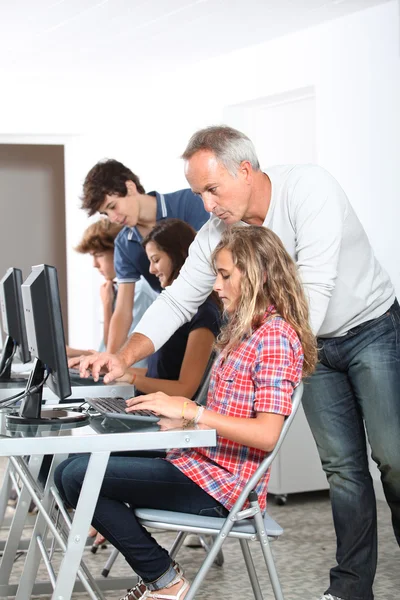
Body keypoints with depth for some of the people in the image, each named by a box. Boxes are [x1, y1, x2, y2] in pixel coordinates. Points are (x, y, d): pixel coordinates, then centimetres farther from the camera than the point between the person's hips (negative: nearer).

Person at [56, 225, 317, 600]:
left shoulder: (275, 336, -14)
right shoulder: (242, 329, 16)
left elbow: (267, 434, -23)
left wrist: (190, 411, -23)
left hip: (222, 485, -10)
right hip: (198, 460, 10)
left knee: (78, 476, -16)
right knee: (71, 467, 9)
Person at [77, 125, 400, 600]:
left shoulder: (307, 188, -27)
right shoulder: (216, 234, -8)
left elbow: (313, 293, -32)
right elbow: (177, 301, -6)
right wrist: (123, 357, -20)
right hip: (315, 347, 5)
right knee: (341, 466, 4)